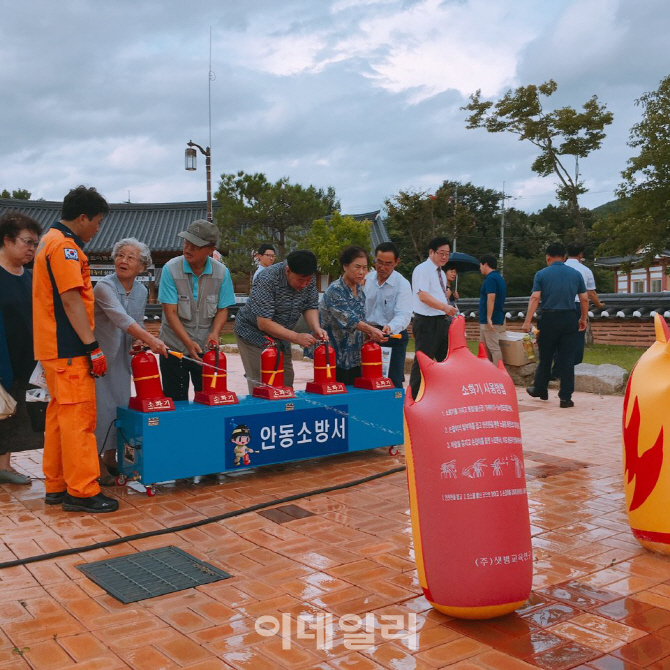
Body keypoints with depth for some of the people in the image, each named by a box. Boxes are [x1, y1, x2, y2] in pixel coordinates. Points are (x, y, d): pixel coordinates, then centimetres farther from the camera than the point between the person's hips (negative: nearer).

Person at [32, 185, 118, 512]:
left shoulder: (52, 241, 18)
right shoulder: (64, 246, -14)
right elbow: (71, 301, -20)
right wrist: (93, 347, -19)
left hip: (53, 348, 10)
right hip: (68, 349, -10)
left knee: (60, 415, 14)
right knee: (79, 417, -6)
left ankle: (56, 485, 21)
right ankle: (81, 492, -1)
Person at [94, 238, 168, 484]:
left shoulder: (141, 291, 4)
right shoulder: (105, 286, -18)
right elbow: (121, 319, -32)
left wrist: (139, 343, -5)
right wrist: (151, 340, -42)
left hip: (122, 358, 6)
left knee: (121, 405, 9)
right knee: (102, 406, -6)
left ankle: (110, 457, 24)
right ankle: (96, 462, 6)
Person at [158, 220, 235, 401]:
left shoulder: (221, 272, -4)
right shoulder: (171, 269, -11)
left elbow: (223, 309, 2)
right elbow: (170, 312, -14)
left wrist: (215, 332, -18)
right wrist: (188, 342, -23)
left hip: (206, 347, 2)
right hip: (175, 346, -2)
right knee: (176, 401, 4)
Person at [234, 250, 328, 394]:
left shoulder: (309, 280, -10)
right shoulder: (267, 280, -30)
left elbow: (310, 307, 1)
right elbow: (263, 323, -30)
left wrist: (316, 328, -20)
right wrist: (296, 337, -34)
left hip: (281, 336, 7)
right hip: (254, 334, -6)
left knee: (286, 384, 9)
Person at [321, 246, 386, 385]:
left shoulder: (359, 289, 9)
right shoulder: (335, 291, -15)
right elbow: (348, 319, -25)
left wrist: (370, 334, -3)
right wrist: (372, 330, -36)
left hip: (355, 356, 7)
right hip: (336, 357, -7)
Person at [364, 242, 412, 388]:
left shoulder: (402, 284, -14)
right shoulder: (368, 278, 4)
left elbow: (404, 315, -26)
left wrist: (390, 327, -45)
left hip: (393, 337, -5)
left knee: (393, 383, -6)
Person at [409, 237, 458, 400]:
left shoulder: (441, 273, 18)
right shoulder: (422, 270, -10)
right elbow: (423, 295, -22)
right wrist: (444, 307, -29)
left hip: (441, 321, 9)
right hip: (426, 322, -9)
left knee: (446, 358, 13)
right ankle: (415, 397, 5)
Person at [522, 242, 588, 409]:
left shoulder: (541, 274, -1)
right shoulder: (576, 274, 7)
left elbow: (535, 298, -10)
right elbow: (584, 299, 7)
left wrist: (527, 321, -12)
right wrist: (583, 319, 19)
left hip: (549, 319, -1)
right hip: (569, 318, 1)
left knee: (545, 357, 13)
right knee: (567, 359, 2)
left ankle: (540, 390, 29)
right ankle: (565, 397, 2)